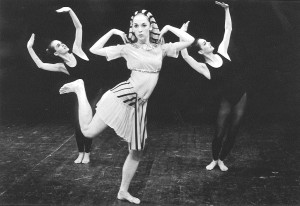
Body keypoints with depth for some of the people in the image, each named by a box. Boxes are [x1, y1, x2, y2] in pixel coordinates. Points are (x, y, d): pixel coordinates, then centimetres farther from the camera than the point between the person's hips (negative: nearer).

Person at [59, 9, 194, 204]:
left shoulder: (161, 48, 9)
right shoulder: (127, 48, 1)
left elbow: (190, 40, 2)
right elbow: (94, 50, 1)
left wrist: (168, 28, 7)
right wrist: (112, 32, 0)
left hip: (139, 105, 4)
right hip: (124, 94, -4)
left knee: (137, 152, 9)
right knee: (89, 131, -10)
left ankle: (124, 191, 26)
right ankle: (80, 88, 13)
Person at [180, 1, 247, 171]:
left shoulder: (222, 53, 1)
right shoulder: (204, 68, -11)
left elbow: (228, 29, 6)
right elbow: (185, 56, -27)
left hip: (241, 97, 3)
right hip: (226, 101, -3)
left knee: (232, 133, 7)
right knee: (220, 133, 0)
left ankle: (222, 160, 26)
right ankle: (214, 159, 25)